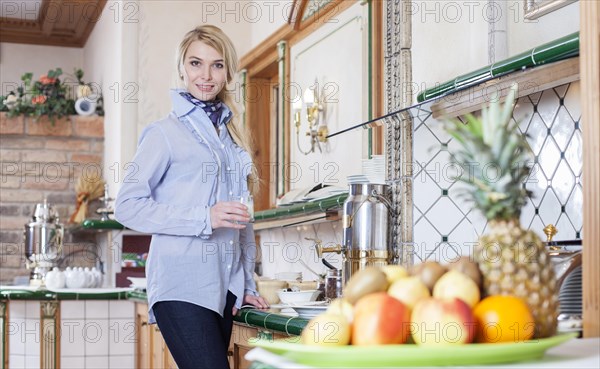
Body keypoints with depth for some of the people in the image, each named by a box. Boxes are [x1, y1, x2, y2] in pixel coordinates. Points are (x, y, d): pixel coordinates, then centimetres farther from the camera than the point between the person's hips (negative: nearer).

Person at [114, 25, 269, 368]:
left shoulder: (233, 136, 17)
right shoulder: (165, 133, -2)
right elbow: (128, 205, -8)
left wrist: (247, 285, 16)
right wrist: (204, 217, -16)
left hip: (225, 287, 6)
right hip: (182, 286, -6)